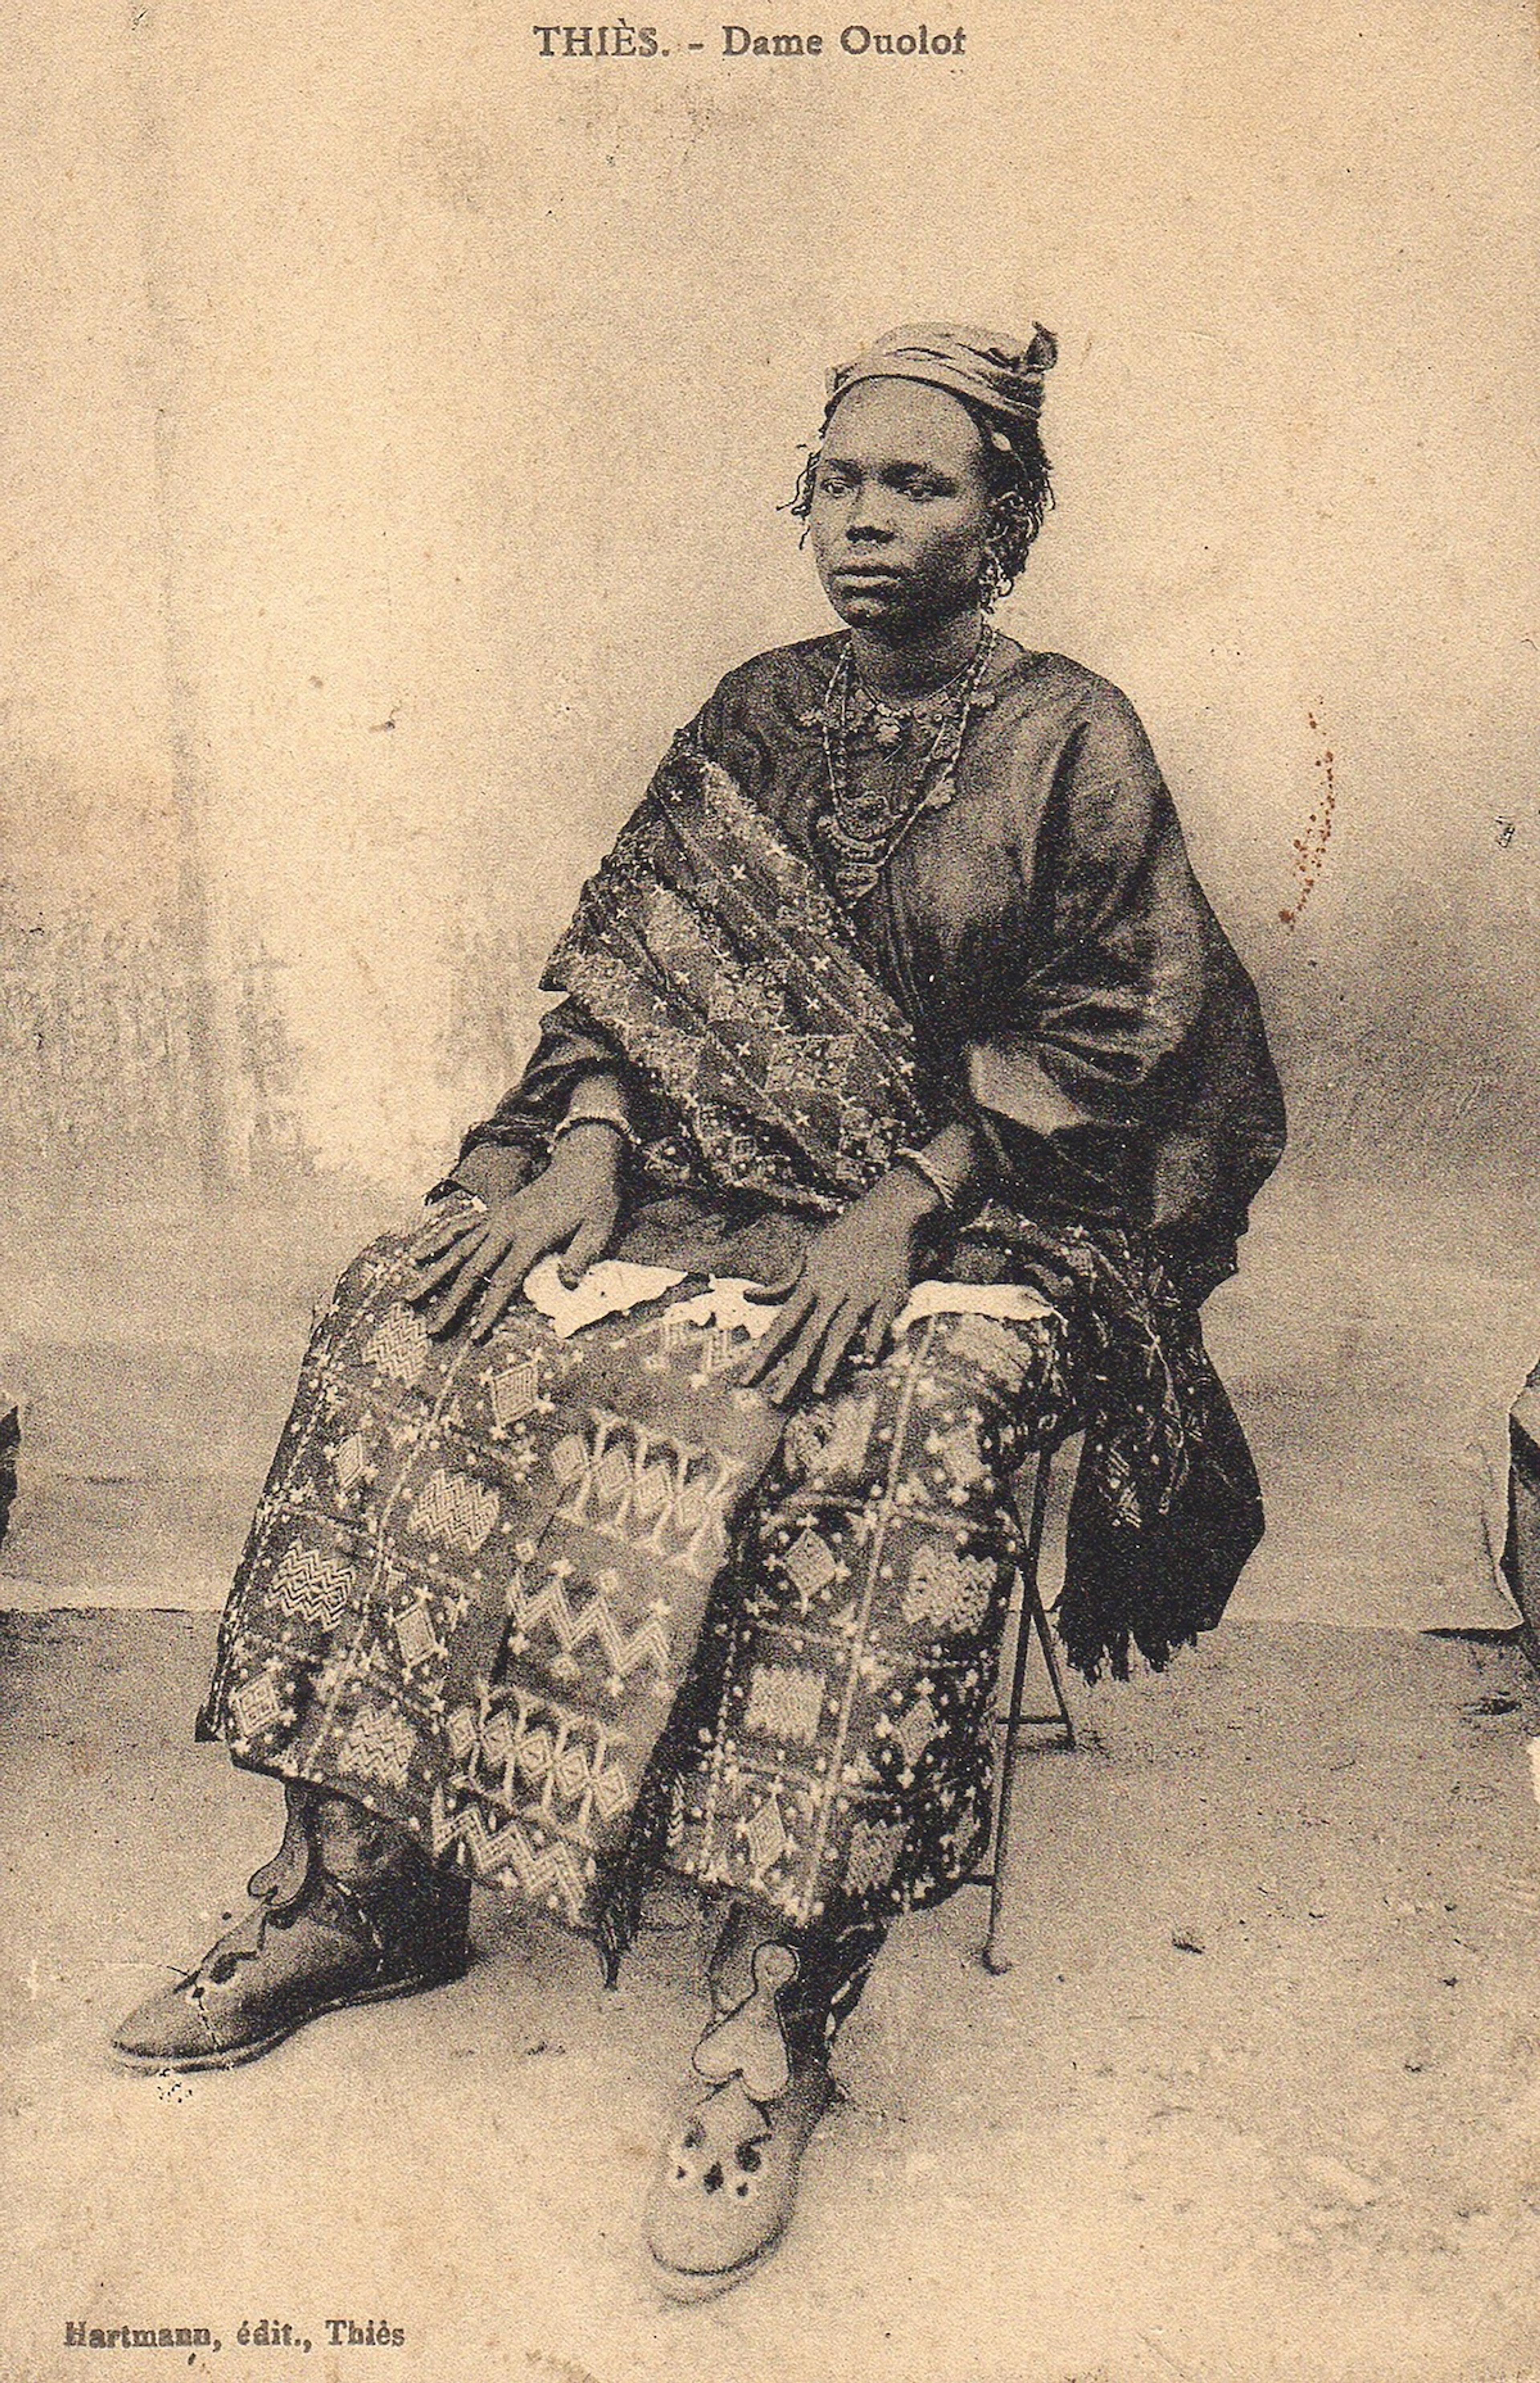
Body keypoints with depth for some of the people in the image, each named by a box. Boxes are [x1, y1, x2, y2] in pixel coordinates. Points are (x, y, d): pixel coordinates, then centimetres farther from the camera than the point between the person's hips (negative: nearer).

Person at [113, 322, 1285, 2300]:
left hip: (978, 1211, -5)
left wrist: (901, 1213, -20)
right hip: (711, 1170, 5)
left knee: (894, 1447, -37)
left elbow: (1101, 1041, -9)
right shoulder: (760, 718, 13)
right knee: (414, 1318, -15)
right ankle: (354, 1882, -9)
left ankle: (771, 2020, -26)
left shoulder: (1071, 741, -2)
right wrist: (588, 1144, -10)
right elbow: (634, 954, 9)